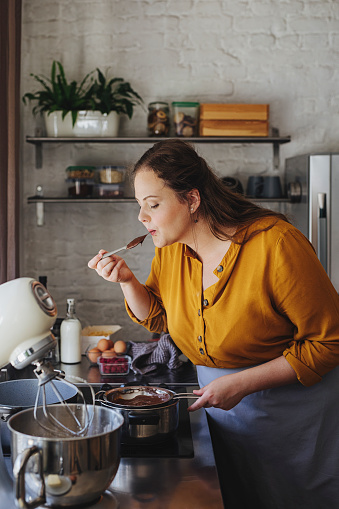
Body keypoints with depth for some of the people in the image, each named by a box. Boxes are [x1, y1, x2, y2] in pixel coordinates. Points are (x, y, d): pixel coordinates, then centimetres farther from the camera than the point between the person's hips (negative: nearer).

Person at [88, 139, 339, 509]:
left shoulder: (275, 243, -25)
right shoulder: (170, 248, -4)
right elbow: (158, 318, 10)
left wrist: (241, 383, -24)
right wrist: (126, 280, -10)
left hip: (294, 405, -5)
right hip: (224, 408, 5)